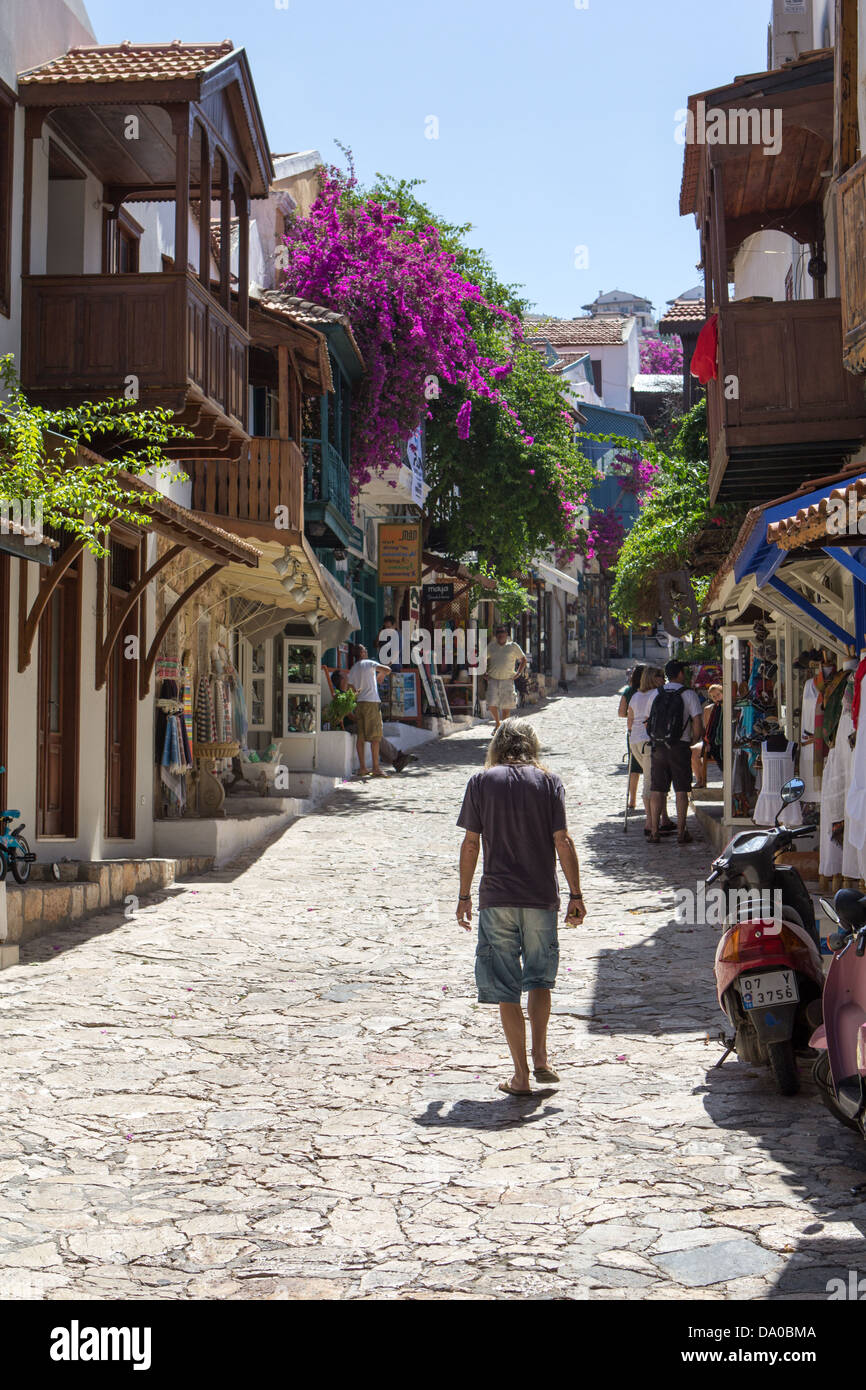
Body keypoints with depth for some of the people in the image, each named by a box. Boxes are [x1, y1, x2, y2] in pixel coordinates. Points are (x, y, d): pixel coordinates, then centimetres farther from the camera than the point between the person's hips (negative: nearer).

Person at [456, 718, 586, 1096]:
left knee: (506, 988, 5)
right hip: (541, 896, 1)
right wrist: (576, 895, 3)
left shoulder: (480, 782, 2)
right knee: (540, 978, 19)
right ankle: (540, 1057, 12)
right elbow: (562, 842, -3)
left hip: (496, 898, -1)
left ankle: (521, 1075, 6)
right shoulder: (548, 781, 2)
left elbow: (471, 844, 0)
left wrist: (464, 897, 8)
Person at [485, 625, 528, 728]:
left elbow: (523, 660, 13)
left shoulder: (513, 646, 4)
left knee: (506, 706, -2)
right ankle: (497, 723, 18)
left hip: (507, 681, -1)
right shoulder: (491, 647, 10)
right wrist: (485, 673, 13)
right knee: (492, 704, -7)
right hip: (493, 680, 1)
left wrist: (518, 673, 2)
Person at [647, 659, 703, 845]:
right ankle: (681, 832, 1)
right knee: (681, 790, 3)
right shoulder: (688, 695, -6)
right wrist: (692, 741, 7)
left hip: (657, 747, 3)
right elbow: (698, 725, -10)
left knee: (656, 790, 6)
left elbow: (648, 723, 10)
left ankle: (654, 832, 6)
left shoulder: (655, 695, 5)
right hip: (679, 747, -3)